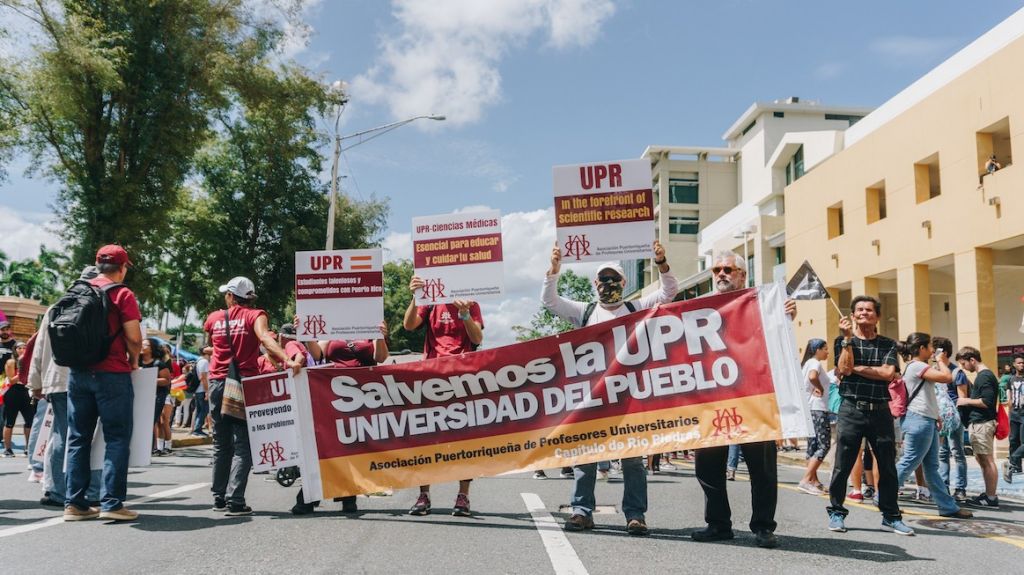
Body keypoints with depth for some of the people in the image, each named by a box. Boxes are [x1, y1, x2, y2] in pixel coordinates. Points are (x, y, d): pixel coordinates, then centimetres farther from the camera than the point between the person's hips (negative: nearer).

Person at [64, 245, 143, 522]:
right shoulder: (122, 294, -7)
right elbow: (134, 338, -12)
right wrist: (134, 360, 5)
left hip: (78, 372, 6)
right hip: (112, 374, -5)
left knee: (78, 438, 10)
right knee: (117, 438, 0)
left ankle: (74, 503, 12)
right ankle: (111, 503, -4)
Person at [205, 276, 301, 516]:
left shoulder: (214, 318, 9)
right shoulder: (254, 315, -2)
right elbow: (265, 338, -22)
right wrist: (287, 360, -35)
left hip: (217, 383, 4)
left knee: (221, 444, 14)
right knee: (243, 445, -2)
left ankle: (219, 498, 18)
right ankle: (235, 501, -11)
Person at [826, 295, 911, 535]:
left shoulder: (888, 344, 10)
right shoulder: (843, 341, 7)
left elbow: (888, 373, -7)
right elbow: (845, 368, -11)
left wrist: (856, 368, -7)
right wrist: (847, 337, -10)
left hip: (880, 410, 2)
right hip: (852, 409, -2)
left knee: (888, 466, 6)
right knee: (842, 465, 0)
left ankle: (891, 515, 18)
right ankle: (836, 512, 12)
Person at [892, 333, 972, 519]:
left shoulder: (919, 367, 20)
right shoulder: (916, 366, -13)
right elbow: (947, 377, -20)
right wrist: (941, 362, -4)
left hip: (927, 421, 11)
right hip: (919, 420, -11)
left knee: (931, 467, 10)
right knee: (909, 463, -7)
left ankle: (948, 506, 13)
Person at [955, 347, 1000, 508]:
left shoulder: (984, 376, -14)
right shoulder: (983, 375, 16)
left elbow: (986, 402, -21)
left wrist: (967, 401, -10)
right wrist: (968, 401, 11)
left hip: (982, 424, -10)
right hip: (979, 423, 10)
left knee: (987, 460, -6)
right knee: (981, 460, 14)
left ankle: (991, 498, -2)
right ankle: (988, 494, 20)